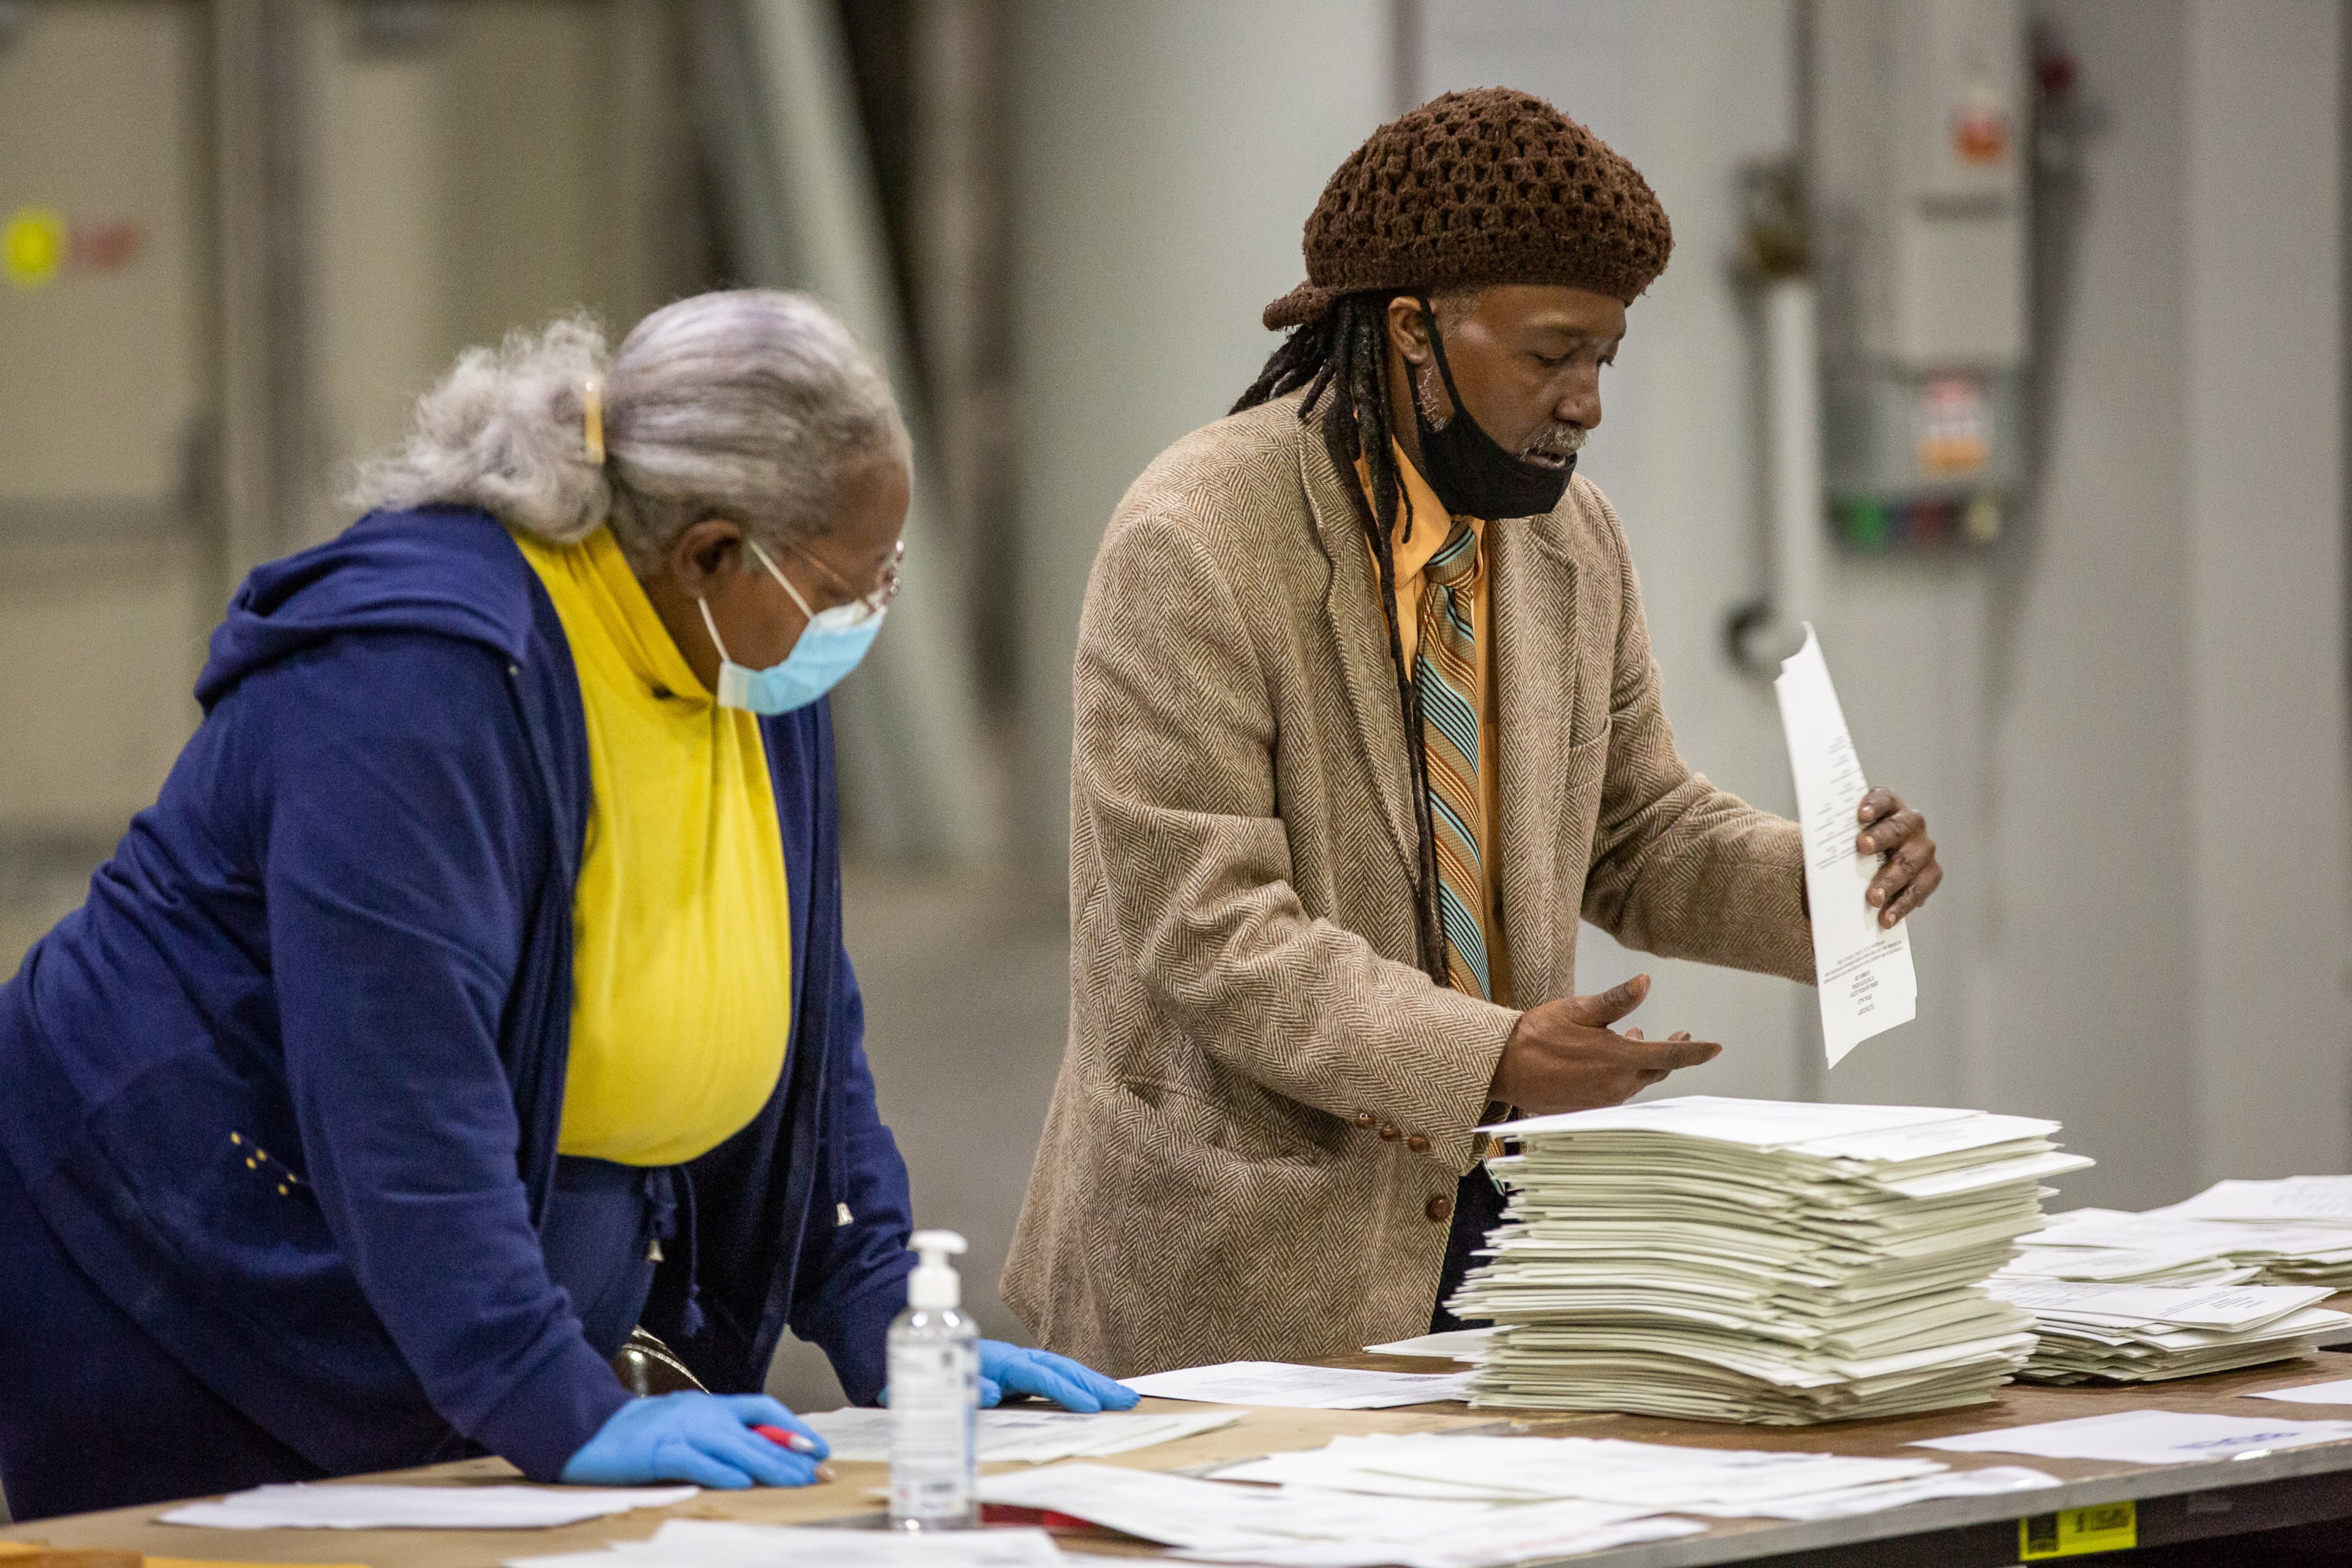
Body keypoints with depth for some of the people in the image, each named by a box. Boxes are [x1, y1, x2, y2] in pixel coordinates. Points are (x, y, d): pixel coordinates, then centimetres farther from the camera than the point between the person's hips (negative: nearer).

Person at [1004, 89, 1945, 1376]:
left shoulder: (1571, 536, 7)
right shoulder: (1194, 545, -15)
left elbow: (1635, 836, 16)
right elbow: (1208, 928, -20)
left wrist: (1819, 881, -5)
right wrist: (1490, 1061, -29)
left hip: (1490, 1216, 6)